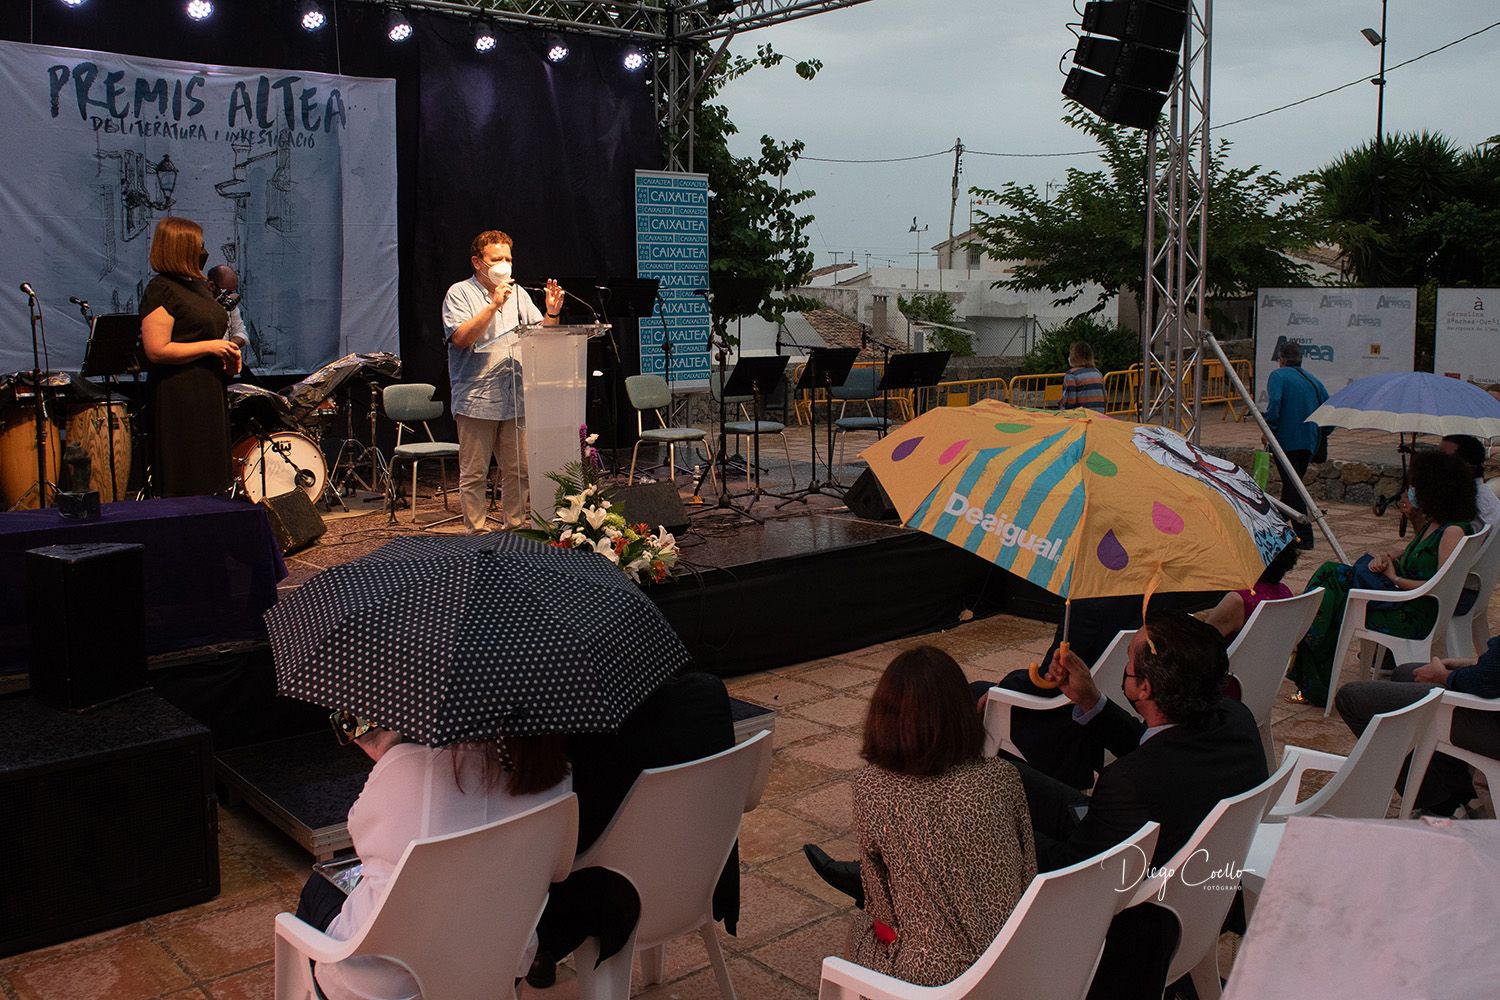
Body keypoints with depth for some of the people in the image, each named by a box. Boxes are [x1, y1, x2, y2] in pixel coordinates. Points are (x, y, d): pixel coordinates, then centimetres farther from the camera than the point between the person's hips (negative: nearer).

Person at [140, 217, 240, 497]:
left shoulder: (200, 285, 15)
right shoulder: (161, 290, -12)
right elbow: (157, 350, -20)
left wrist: (226, 353, 9)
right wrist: (210, 347, -18)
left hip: (209, 391, 9)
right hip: (179, 398, -9)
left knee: (210, 478, 11)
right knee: (185, 484, -5)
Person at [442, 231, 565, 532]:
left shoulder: (518, 292, 14)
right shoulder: (460, 293, 0)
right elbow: (460, 338, -15)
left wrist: (552, 313, -7)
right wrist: (493, 306, -18)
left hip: (515, 400, 5)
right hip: (476, 401, -5)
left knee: (519, 470, 9)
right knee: (474, 474, 0)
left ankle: (515, 528, 21)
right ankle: (476, 533, 8)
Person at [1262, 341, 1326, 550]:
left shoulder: (1278, 376, -3)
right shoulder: (1313, 380, 16)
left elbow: (1273, 404, -19)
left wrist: (1268, 430, -11)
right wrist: (1319, 433, 21)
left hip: (1286, 440, -7)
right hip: (1309, 441, 7)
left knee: (1292, 486, -6)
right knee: (1294, 483, 16)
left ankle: (1304, 536, -10)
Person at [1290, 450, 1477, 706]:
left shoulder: (1453, 531, -15)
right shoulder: (1430, 525, 13)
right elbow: (1405, 558, 20)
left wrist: (1396, 579, -13)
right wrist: (1385, 559, -2)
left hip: (1415, 618, -9)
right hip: (1402, 602, 9)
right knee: (1330, 573, -5)